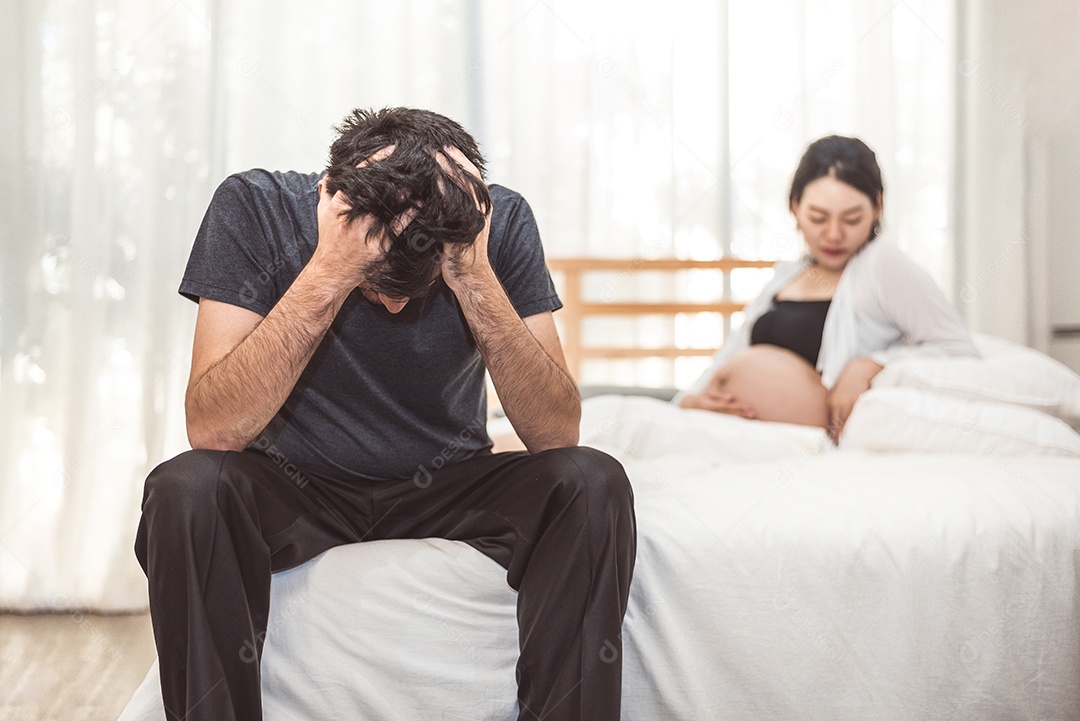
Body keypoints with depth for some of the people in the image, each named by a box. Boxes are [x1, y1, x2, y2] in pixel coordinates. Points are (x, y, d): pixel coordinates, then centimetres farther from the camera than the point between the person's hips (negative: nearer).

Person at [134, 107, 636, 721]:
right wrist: (330, 273, -36)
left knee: (593, 484, -25)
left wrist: (476, 279, -32)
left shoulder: (503, 223, -14)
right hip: (296, 488, -1)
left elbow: (557, 436, -20)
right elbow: (212, 431, -28)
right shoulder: (256, 207, -18)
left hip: (448, 488, 1)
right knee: (186, 488, -32)